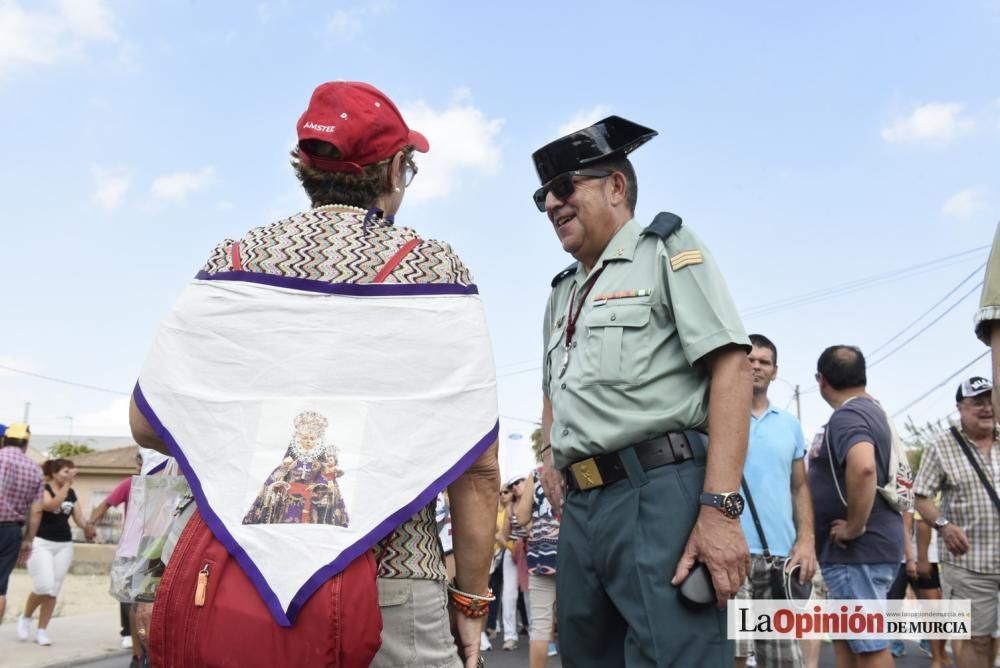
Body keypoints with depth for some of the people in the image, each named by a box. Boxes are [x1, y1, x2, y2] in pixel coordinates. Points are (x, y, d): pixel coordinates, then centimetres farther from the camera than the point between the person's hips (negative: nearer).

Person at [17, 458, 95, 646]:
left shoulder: (71, 493, 9)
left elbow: (79, 518, 10)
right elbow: (52, 505, -26)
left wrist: (88, 527, -10)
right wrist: (67, 484, -24)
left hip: (64, 545, 5)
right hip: (41, 543, -5)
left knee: (54, 590, 3)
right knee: (44, 586, -14)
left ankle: (42, 631, 12)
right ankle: (25, 618, 13)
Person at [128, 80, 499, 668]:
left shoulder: (236, 259, 3)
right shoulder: (433, 266, -4)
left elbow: (150, 422, 2)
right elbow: (478, 465, -8)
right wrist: (471, 597, 2)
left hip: (244, 574, 3)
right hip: (391, 581, -2)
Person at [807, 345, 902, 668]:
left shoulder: (846, 416, -17)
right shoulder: (872, 409, 16)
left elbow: (863, 467, -36)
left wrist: (854, 527, -26)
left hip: (858, 548, -10)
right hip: (870, 544, 10)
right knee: (845, 638, 17)